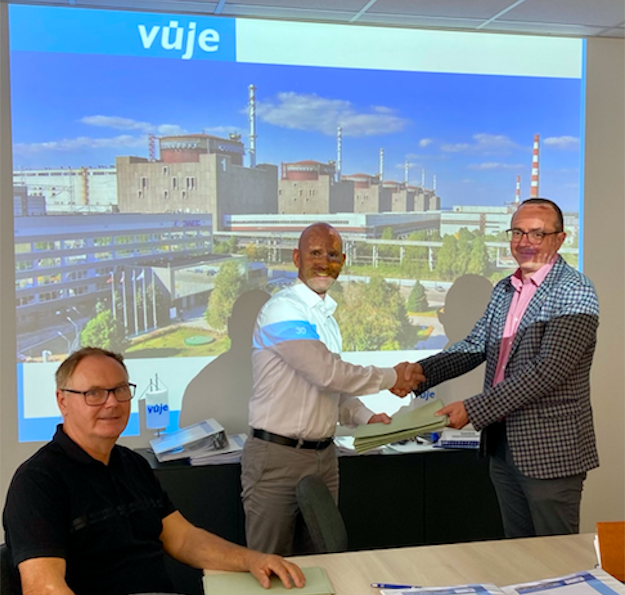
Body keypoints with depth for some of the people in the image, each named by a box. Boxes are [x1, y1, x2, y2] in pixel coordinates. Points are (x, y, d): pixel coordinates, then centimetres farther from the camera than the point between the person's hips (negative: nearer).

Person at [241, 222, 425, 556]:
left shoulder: (327, 315, 14)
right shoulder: (284, 310, -14)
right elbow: (326, 372, -22)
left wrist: (364, 418, 3)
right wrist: (391, 378, -12)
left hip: (323, 454, 8)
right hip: (277, 456, -8)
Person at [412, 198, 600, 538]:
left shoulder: (574, 292, -13)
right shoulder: (504, 291, 11)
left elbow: (546, 372, -22)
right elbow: (475, 346, 8)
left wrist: (473, 410, -23)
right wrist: (420, 372, -8)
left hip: (551, 450, -7)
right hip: (502, 444, 7)